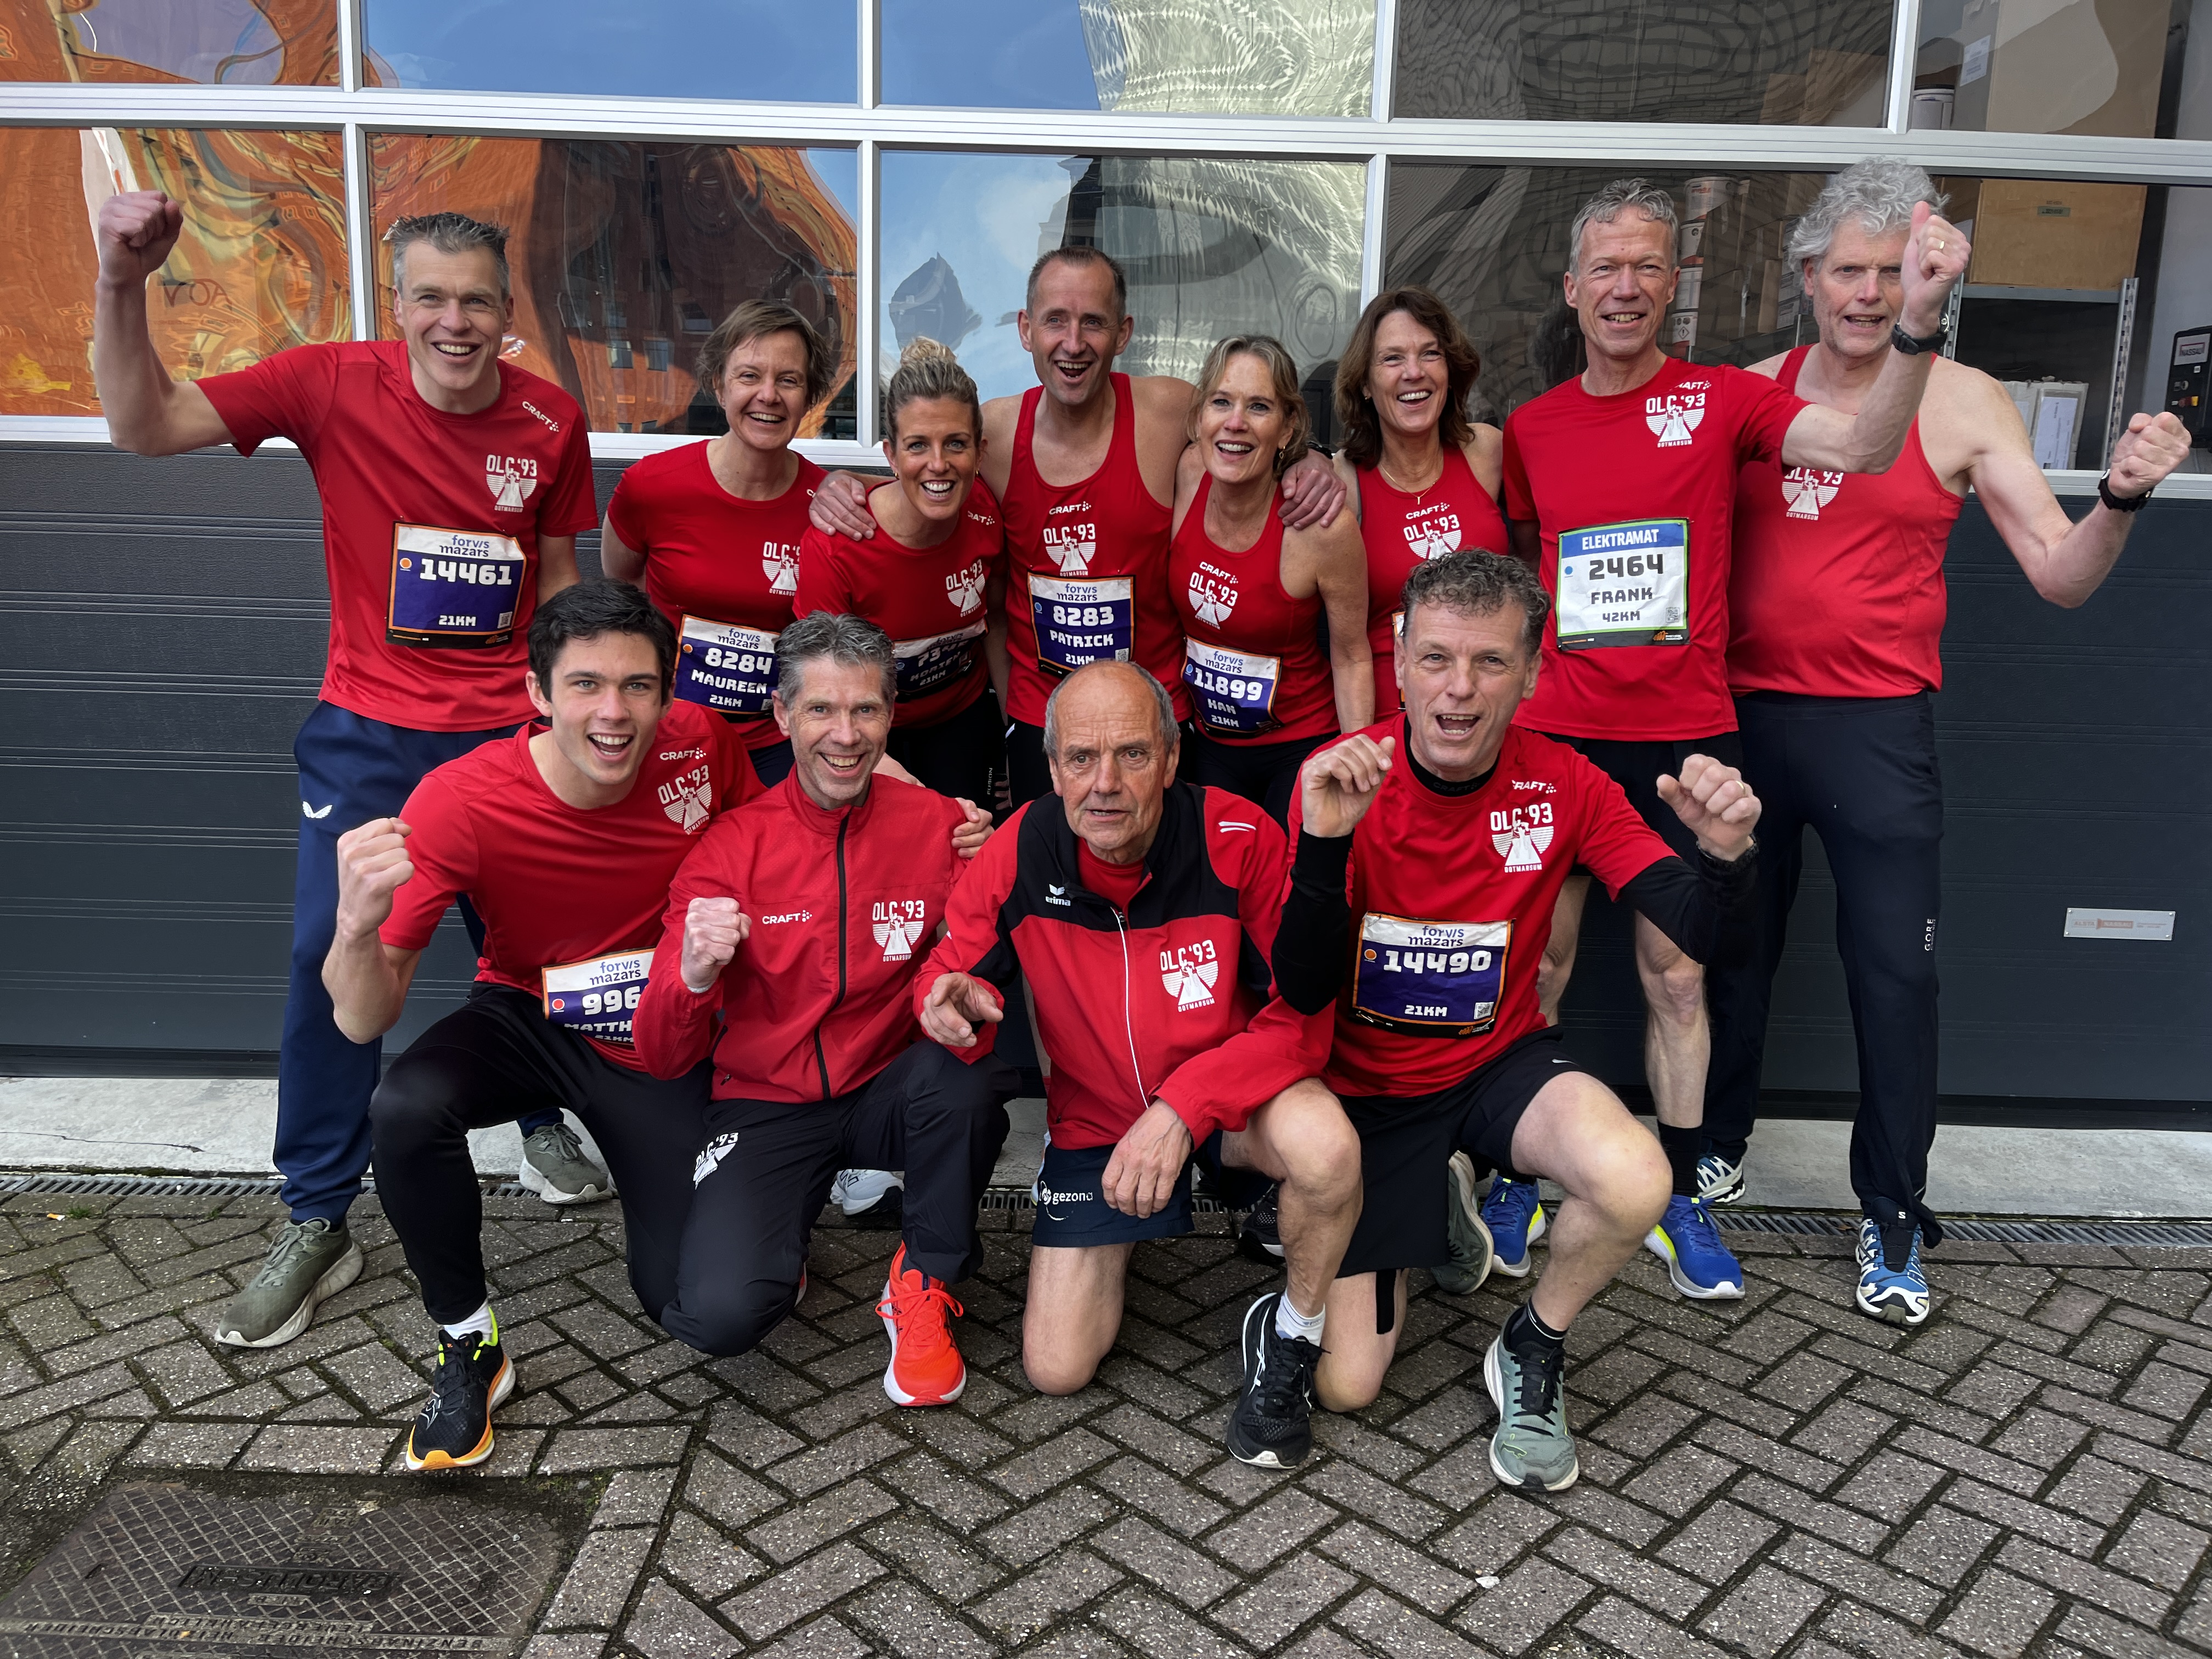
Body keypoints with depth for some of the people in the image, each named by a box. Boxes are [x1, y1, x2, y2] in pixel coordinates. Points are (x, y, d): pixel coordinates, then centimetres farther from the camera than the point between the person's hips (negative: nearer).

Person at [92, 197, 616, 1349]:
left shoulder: (551, 422, -3)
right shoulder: (335, 385, -8)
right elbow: (143, 426, -9)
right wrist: (123, 285, -23)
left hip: (508, 733, 1)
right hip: (368, 732, -1)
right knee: (328, 957, -6)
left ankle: (543, 1121, 40)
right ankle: (316, 1225, 10)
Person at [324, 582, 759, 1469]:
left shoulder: (702, 744, -20)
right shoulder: (460, 800, -25)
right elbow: (363, 1022, -24)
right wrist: (358, 924, -47)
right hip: (526, 1019, 0)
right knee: (404, 1108, -34)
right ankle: (469, 1347, -7)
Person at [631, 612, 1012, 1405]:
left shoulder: (938, 824, -7)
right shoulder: (729, 847, -9)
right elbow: (663, 1058, -9)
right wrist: (692, 976, -31)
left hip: (890, 1095, 1)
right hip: (766, 1108, -1)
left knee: (961, 1073, -33)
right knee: (722, 1312, -25)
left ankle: (924, 1284, -6)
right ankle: (776, 1245, 13)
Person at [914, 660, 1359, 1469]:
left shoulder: (1239, 840, -23)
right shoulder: (1019, 852, -16)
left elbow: (1300, 1017, -21)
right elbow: (951, 969, -4)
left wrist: (1183, 1109, -32)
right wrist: (953, 1000, -30)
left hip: (1231, 1096, -2)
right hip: (1093, 1117, 2)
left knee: (1324, 1145, -37)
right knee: (1056, 1369, -2)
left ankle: (1291, 1334, -5)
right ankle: (1116, 1242, 31)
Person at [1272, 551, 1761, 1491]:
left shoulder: (1564, 786, -11)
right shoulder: (1341, 780, -17)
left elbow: (1692, 931, -16)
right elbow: (1302, 993, -23)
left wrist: (1722, 854, -38)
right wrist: (1325, 843, -38)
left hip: (1501, 1061, 1)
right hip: (1368, 1086, -1)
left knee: (1636, 1183, -32)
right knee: (1344, 1384, -3)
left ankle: (1532, 1350, 1)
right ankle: (1421, 1219, 29)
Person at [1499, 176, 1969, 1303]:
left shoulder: (1720, 400, 0)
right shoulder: (1530, 429, 6)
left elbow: (1864, 447, -16)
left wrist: (1917, 323, -31)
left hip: (1686, 739, -1)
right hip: (1557, 736, 1)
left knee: (1677, 976, 7)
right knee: (1538, 968, 7)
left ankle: (1679, 1202, 22)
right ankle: (1516, 1179, 24)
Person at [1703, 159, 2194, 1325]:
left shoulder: (1963, 404, -1)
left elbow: (2062, 576, -3)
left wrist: (2123, 497, -21)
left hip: (1877, 726, -2)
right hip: (1742, 713, 3)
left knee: (1895, 969, -1)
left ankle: (1894, 1217, 15)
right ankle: (1717, 1149, 33)